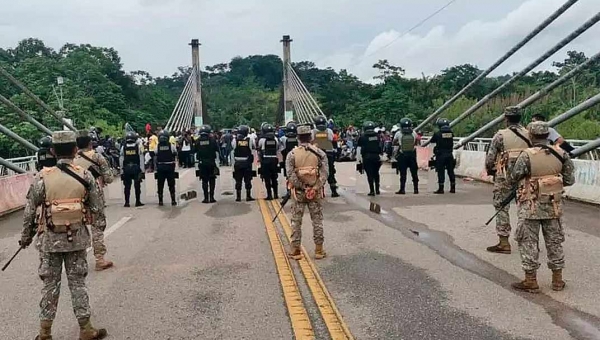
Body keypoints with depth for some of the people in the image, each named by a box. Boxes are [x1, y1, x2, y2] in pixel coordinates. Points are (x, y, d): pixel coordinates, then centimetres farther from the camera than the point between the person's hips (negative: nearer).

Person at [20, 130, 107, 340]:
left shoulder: (43, 177, -10)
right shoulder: (85, 176, -8)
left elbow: (29, 211, -4)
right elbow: (97, 209, -3)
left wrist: (26, 237, 11)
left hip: (49, 240, 0)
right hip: (77, 238, 0)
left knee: (50, 285, 12)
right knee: (78, 283, 11)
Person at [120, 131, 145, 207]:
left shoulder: (123, 147, 2)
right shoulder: (138, 146, -2)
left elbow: (121, 159, 3)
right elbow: (141, 158, -4)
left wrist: (122, 169, 9)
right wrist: (142, 169, -1)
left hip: (126, 168, 2)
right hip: (136, 167, -1)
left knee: (127, 186, 8)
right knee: (137, 185, 5)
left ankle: (127, 202, 9)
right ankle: (138, 201, 8)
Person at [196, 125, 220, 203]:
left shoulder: (198, 141, -2)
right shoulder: (212, 139, -7)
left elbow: (195, 151, 4)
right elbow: (217, 149, -3)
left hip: (202, 162, 1)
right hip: (211, 162, -1)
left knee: (204, 181, 7)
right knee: (212, 180, 8)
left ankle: (206, 198, 5)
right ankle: (211, 197, 6)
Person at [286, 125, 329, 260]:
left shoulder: (292, 154, -5)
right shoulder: (319, 153, -3)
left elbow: (290, 174, -13)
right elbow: (324, 174, -10)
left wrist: (301, 187, -9)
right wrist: (315, 188, -10)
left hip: (298, 191, -1)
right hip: (316, 192, 1)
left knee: (296, 221, 8)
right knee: (317, 221, 9)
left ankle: (295, 250, 11)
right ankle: (319, 250, 14)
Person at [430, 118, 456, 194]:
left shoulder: (437, 134, -11)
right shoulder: (451, 133, 1)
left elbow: (432, 141, 3)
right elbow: (452, 143, 13)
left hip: (441, 155, -4)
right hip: (449, 155, 4)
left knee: (441, 172, 0)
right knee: (451, 171, 11)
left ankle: (441, 188, 0)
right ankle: (453, 188, 16)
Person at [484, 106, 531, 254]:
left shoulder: (500, 135, -10)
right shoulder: (528, 134, 2)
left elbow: (490, 158, -7)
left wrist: (490, 171, 12)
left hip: (504, 177, -4)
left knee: (502, 208, 3)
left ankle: (504, 243, 2)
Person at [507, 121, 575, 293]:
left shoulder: (526, 155, -17)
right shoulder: (560, 154, -3)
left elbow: (512, 180, -12)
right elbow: (569, 180, 3)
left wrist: (508, 181, 11)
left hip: (531, 207, -4)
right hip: (554, 206, 4)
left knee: (529, 243, 5)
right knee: (554, 242, 16)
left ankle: (531, 280, 10)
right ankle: (558, 279, 24)